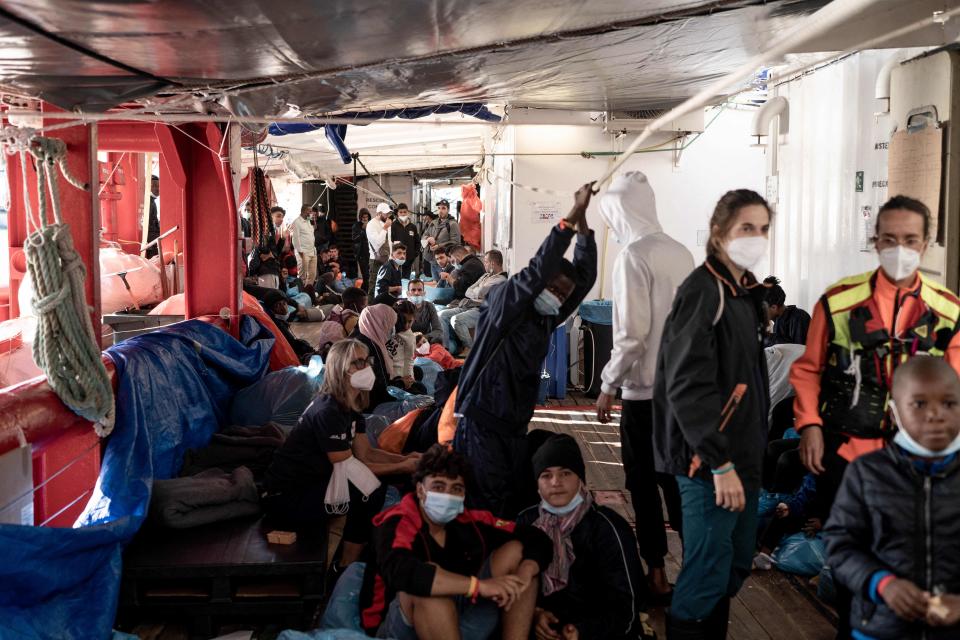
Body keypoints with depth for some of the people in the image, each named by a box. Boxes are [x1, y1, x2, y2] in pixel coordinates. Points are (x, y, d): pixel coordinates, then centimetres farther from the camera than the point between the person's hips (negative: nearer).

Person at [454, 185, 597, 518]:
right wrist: (573, 215, -21)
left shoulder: (546, 319, 9)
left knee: (515, 509, 9)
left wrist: (582, 221, -3)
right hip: (482, 426, -7)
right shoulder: (503, 305, -9)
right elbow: (539, 268, -22)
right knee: (486, 511, -6)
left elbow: (584, 278, 5)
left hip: (515, 428, 7)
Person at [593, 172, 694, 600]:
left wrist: (608, 385, -9)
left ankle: (656, 572, 15)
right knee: (678, 476, 16)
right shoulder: (681, 253, 7)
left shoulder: (633, 256, -14)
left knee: (644, 482, 7)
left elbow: (632, 332, -19)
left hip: (646, 387, -7)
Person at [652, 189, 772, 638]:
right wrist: (719, 463, -22)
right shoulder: (702, 292, -15)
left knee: (737, 567, 15)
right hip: (709, 459, -9)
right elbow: (687, 387, -22)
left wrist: (752, 450, 16)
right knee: (707, 574, -3)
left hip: (742, 453, 9)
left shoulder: (747, 290, 13)